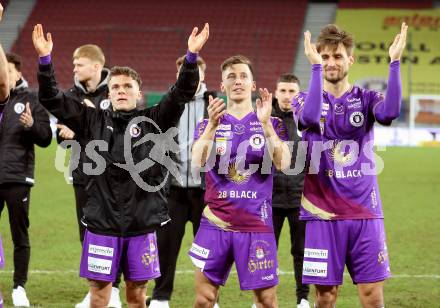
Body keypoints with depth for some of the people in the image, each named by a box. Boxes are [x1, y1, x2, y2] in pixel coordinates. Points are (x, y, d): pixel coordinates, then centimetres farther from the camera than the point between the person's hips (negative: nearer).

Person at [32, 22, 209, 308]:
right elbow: (52, 99, 0)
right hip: (101, 223, 0)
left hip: (142, 224, 0)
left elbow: (182, 92, -8)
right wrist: (45, 59, -11)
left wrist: (192, 56, -22)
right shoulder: (93, 120, 5)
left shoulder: (154, 121, 3)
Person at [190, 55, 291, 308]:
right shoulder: (209, 123, 7)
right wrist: (212, 124, -24)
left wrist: (265, 123, -22)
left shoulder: (272, 123, 5)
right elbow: (198, 163, -11)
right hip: (215, 223, 1)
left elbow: (283, 163, -12)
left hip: (257, 224, -1)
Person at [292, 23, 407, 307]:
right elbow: (311, 117, -22)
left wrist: (395, 62, -21)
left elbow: (390, 113, -18)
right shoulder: (305, 100, 4)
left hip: (365, 212, 1)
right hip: (322, 213, -1)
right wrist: (315, 67, -24)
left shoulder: (366, 99, 6)